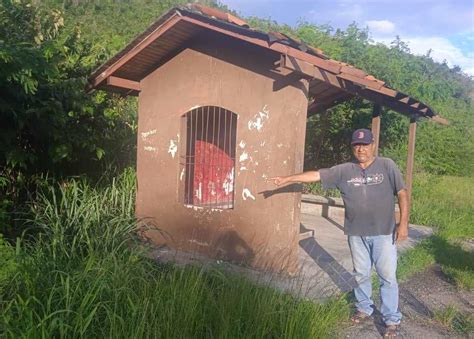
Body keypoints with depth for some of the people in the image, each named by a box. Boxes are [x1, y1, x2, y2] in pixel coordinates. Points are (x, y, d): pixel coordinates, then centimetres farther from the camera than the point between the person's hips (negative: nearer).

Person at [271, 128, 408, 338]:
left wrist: (403, 223, -9)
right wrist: (287, 179, 0)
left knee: (387, 276, 4)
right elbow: (316, 175, 2)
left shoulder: (387, 166, -4)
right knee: (361, 274, 16)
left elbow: (402, 194, -3)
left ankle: (392, 319, 18)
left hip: (383, 233, -2)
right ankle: (364, 308, 36)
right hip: (356, 234, 3)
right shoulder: (344, 171, 1)